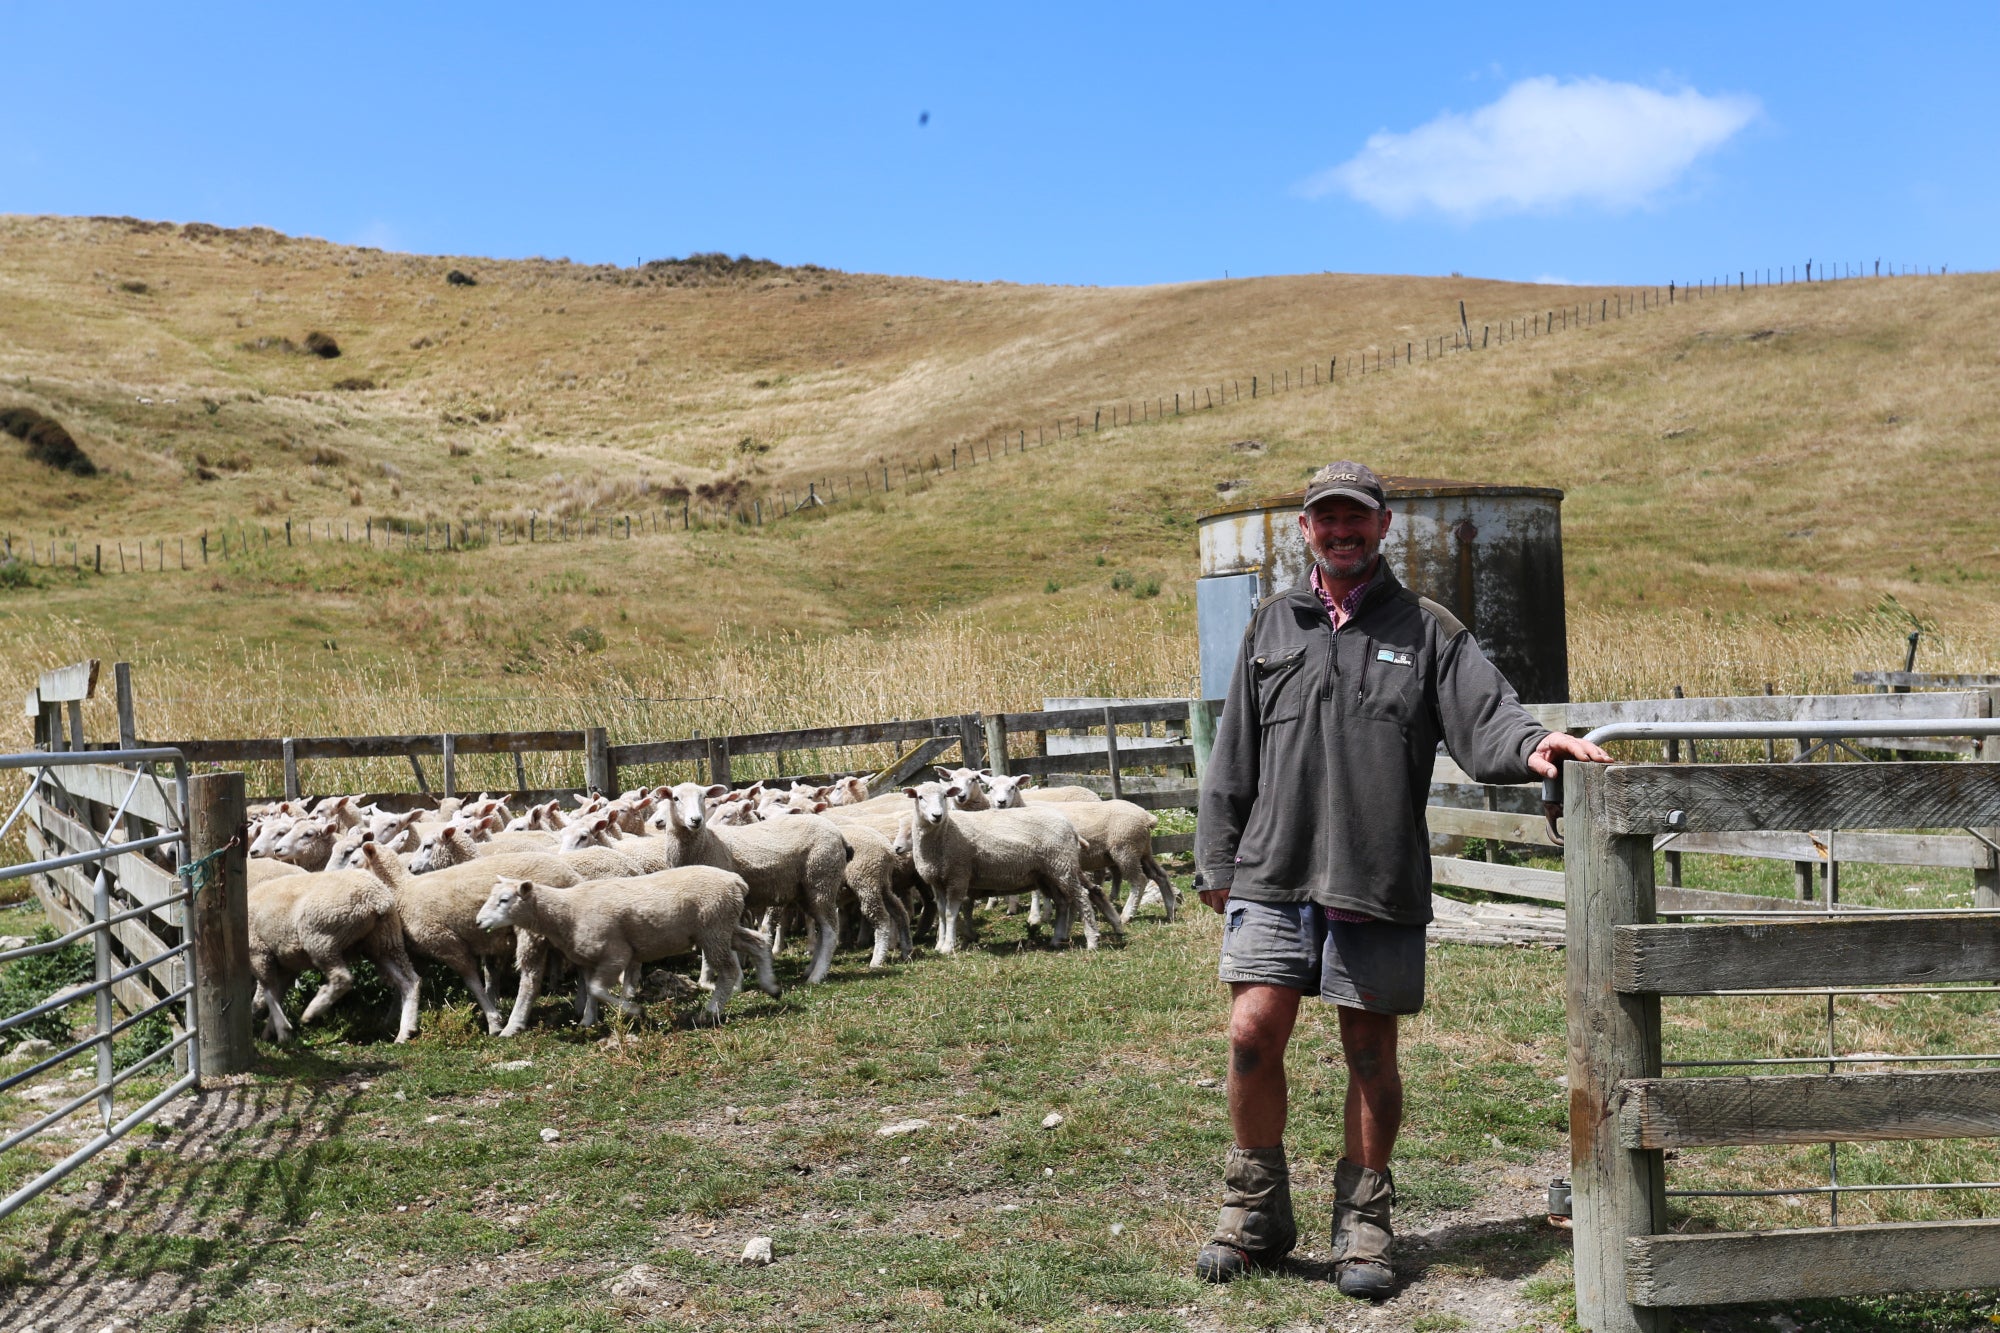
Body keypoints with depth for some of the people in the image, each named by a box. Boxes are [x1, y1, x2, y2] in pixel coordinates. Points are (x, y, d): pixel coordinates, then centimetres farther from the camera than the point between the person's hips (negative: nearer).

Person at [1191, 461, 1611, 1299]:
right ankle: (1256, 1212, 15)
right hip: (1273, 877, 1)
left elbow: (1485, 718, -4)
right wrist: (1217, 862, 11)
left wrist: (1531, 743, -27)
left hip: (1378, 884, -1)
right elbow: (1234, 760, 15)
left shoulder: (1426, 630, 7)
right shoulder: (1272, 625, 13)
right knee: (1253, 1034, -5)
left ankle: (1363, 1226, 22)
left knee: (1372, 1054, 5)